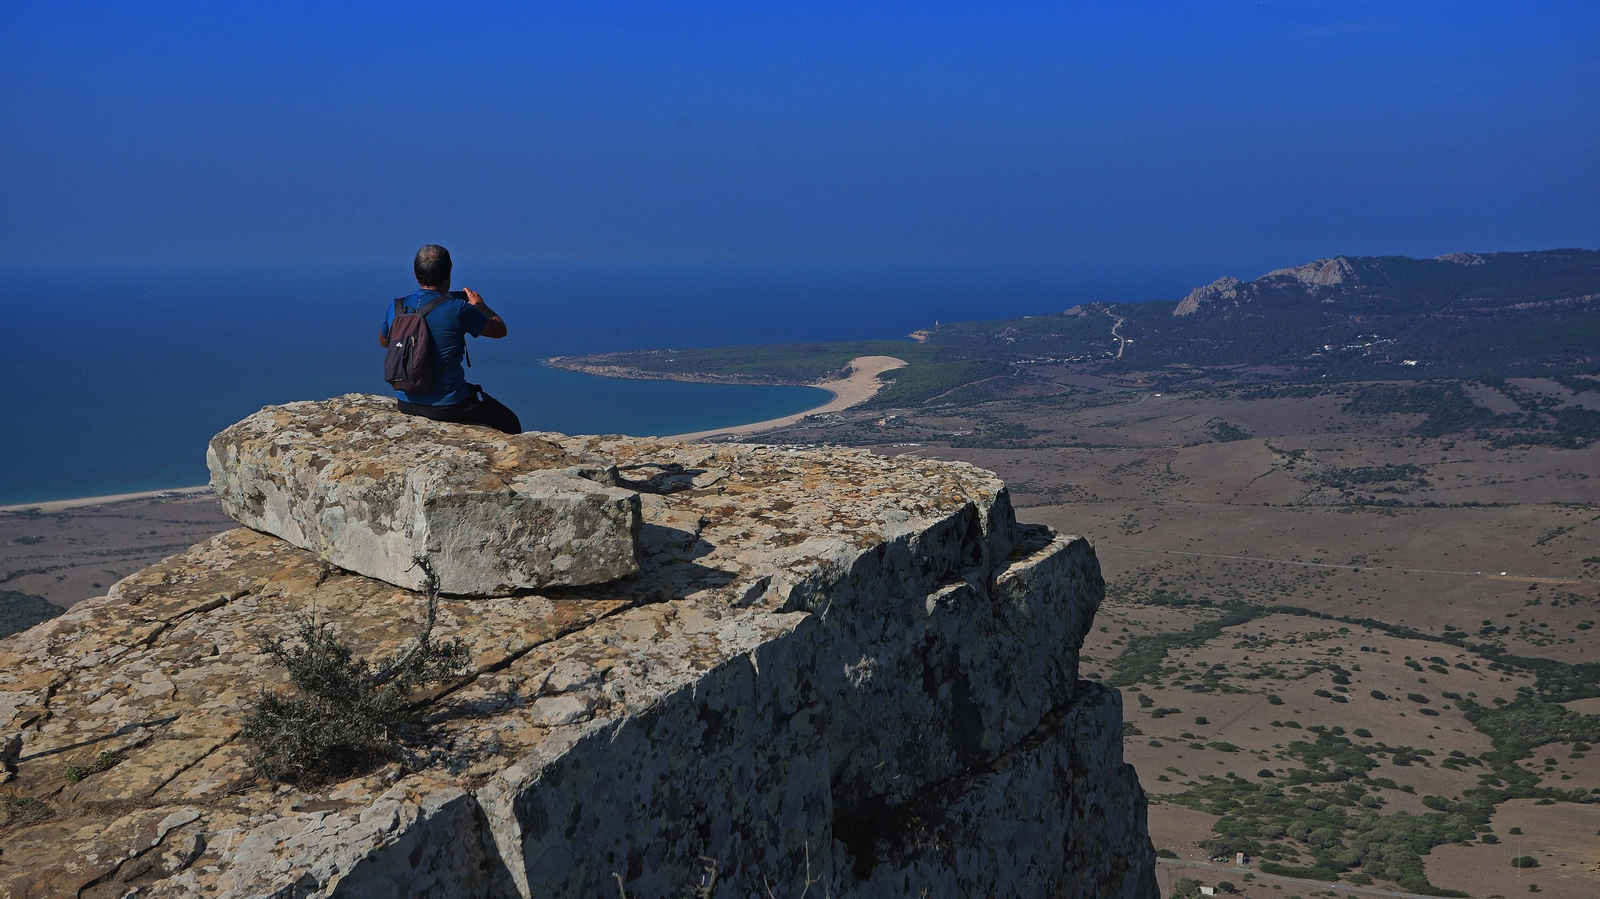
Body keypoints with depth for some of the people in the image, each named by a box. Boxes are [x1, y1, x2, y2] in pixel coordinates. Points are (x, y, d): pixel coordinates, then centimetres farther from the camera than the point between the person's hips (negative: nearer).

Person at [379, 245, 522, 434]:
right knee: (510, 424, 15)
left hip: (406, 404, 6)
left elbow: (383, 341, 18)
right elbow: (500, 330, -2)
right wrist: (479, 304, 16)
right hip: (447, 407, -6)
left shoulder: (395, 307, -3)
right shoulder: (457, 309, -18)